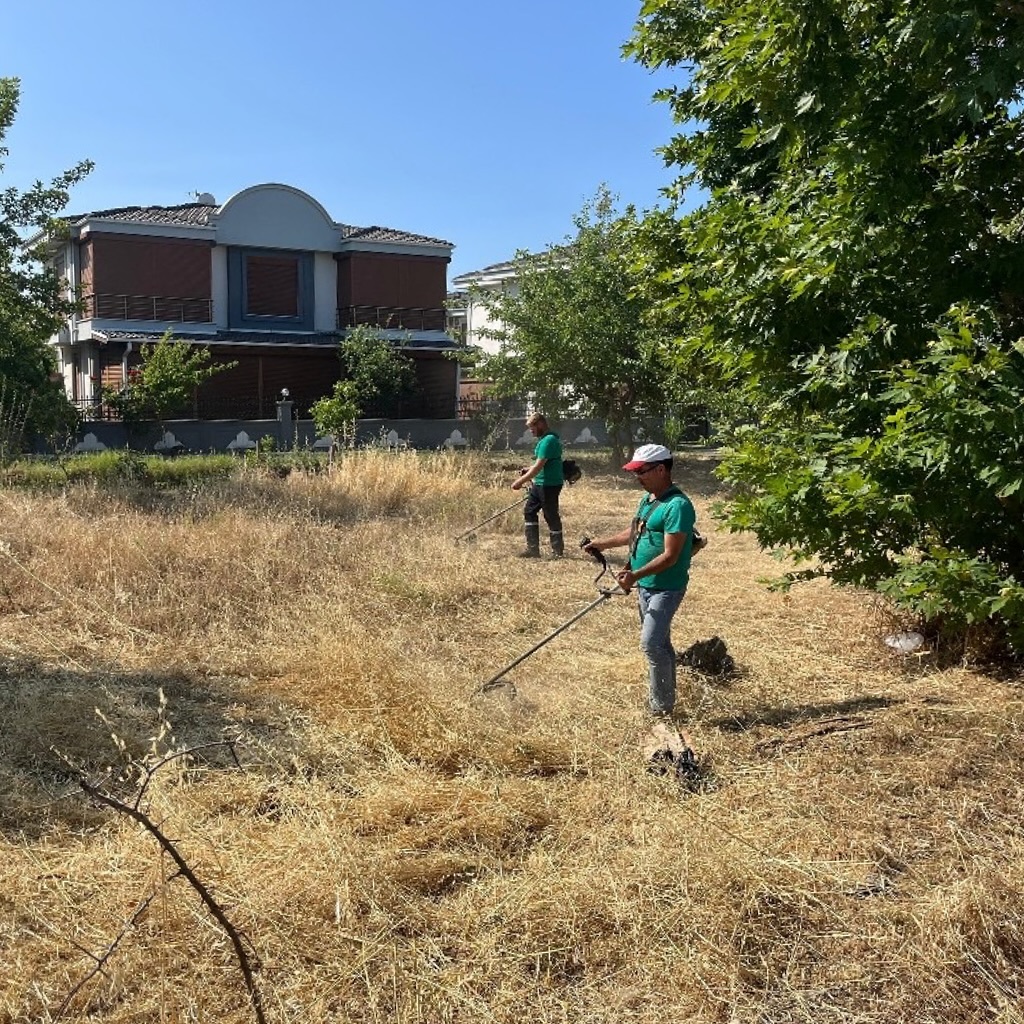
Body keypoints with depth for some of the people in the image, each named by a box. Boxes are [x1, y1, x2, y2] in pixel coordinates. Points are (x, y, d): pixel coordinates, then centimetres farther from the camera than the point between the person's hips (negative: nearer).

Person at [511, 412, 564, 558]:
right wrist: (528, 471, 9)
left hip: (549, 485, -10)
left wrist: (521, 481, -19)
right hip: (539, 484, 10)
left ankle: (558, 551, 11)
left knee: (551, 516, -1)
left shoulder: (549, 441, -19)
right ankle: (533, 549, 14)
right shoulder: (543, 439, 13)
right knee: (529, 511, 11)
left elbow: (538, 466, -22)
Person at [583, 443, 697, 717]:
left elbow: (670, 556, -26)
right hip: (645, 584, 9)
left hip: (665, 588, -9)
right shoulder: (648, 500, 8)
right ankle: (663, 697, 28)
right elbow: (634, 533, 24)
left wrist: (635, 575, -34)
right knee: (660, 643, 17)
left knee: (651, 643, -12)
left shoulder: (677, 505, -22)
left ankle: (662, 705, 1)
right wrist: (603, 543, 14)